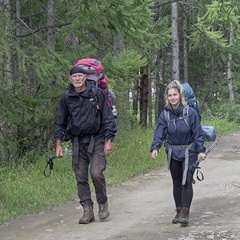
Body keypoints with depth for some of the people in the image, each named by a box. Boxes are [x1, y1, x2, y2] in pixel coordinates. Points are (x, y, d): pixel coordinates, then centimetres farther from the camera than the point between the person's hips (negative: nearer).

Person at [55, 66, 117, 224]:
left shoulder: (97, 94, -4)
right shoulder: (67, 97, 5)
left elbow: (108, 118, -2)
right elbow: (60, 122, 13)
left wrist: (109, 140, -8)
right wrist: (58, 144, 7)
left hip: (96, 140, -4)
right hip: (77, 142, 4)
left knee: (97, 173, -15)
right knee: (81, 177, 2)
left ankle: (103, 204, 7)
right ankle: (88, 211, 9)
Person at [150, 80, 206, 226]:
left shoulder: (190, 112, -12)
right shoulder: (165, 114, -4)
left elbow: (198, 133, -8)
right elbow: (159, 133, -7)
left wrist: (201, 150, -15)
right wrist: (155, 148, -23)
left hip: (189, 152, -4)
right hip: (173, 153, 4)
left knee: (186, 181, -12)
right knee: (177, 183, 10)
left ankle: (185, 213, -12)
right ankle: (179, 212, 19)